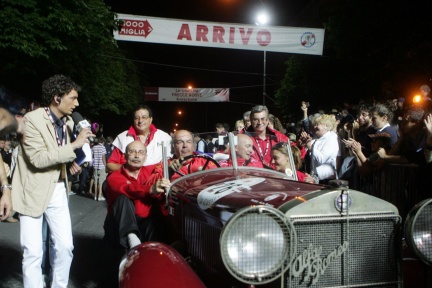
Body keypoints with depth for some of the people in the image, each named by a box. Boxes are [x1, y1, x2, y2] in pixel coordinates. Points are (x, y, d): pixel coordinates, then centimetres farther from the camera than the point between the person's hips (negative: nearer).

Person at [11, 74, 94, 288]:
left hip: (58, 190, 6)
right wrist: (74, 145, -26)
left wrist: (71, 161, 0)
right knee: (33, 252, -3)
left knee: (65, 246, 8)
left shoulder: (68, 121, 4)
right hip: (33, 191, -6)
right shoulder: (32, 119, -17)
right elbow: (38, 159, -25)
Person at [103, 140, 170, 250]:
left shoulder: (152, 172, 7)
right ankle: (131, 238, -41)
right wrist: (150, 189, -48)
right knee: (123, 198, -27)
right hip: (120, 228, -1)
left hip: (146, 224, 1)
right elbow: (127, 189, -28)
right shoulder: (114, 177, -3)